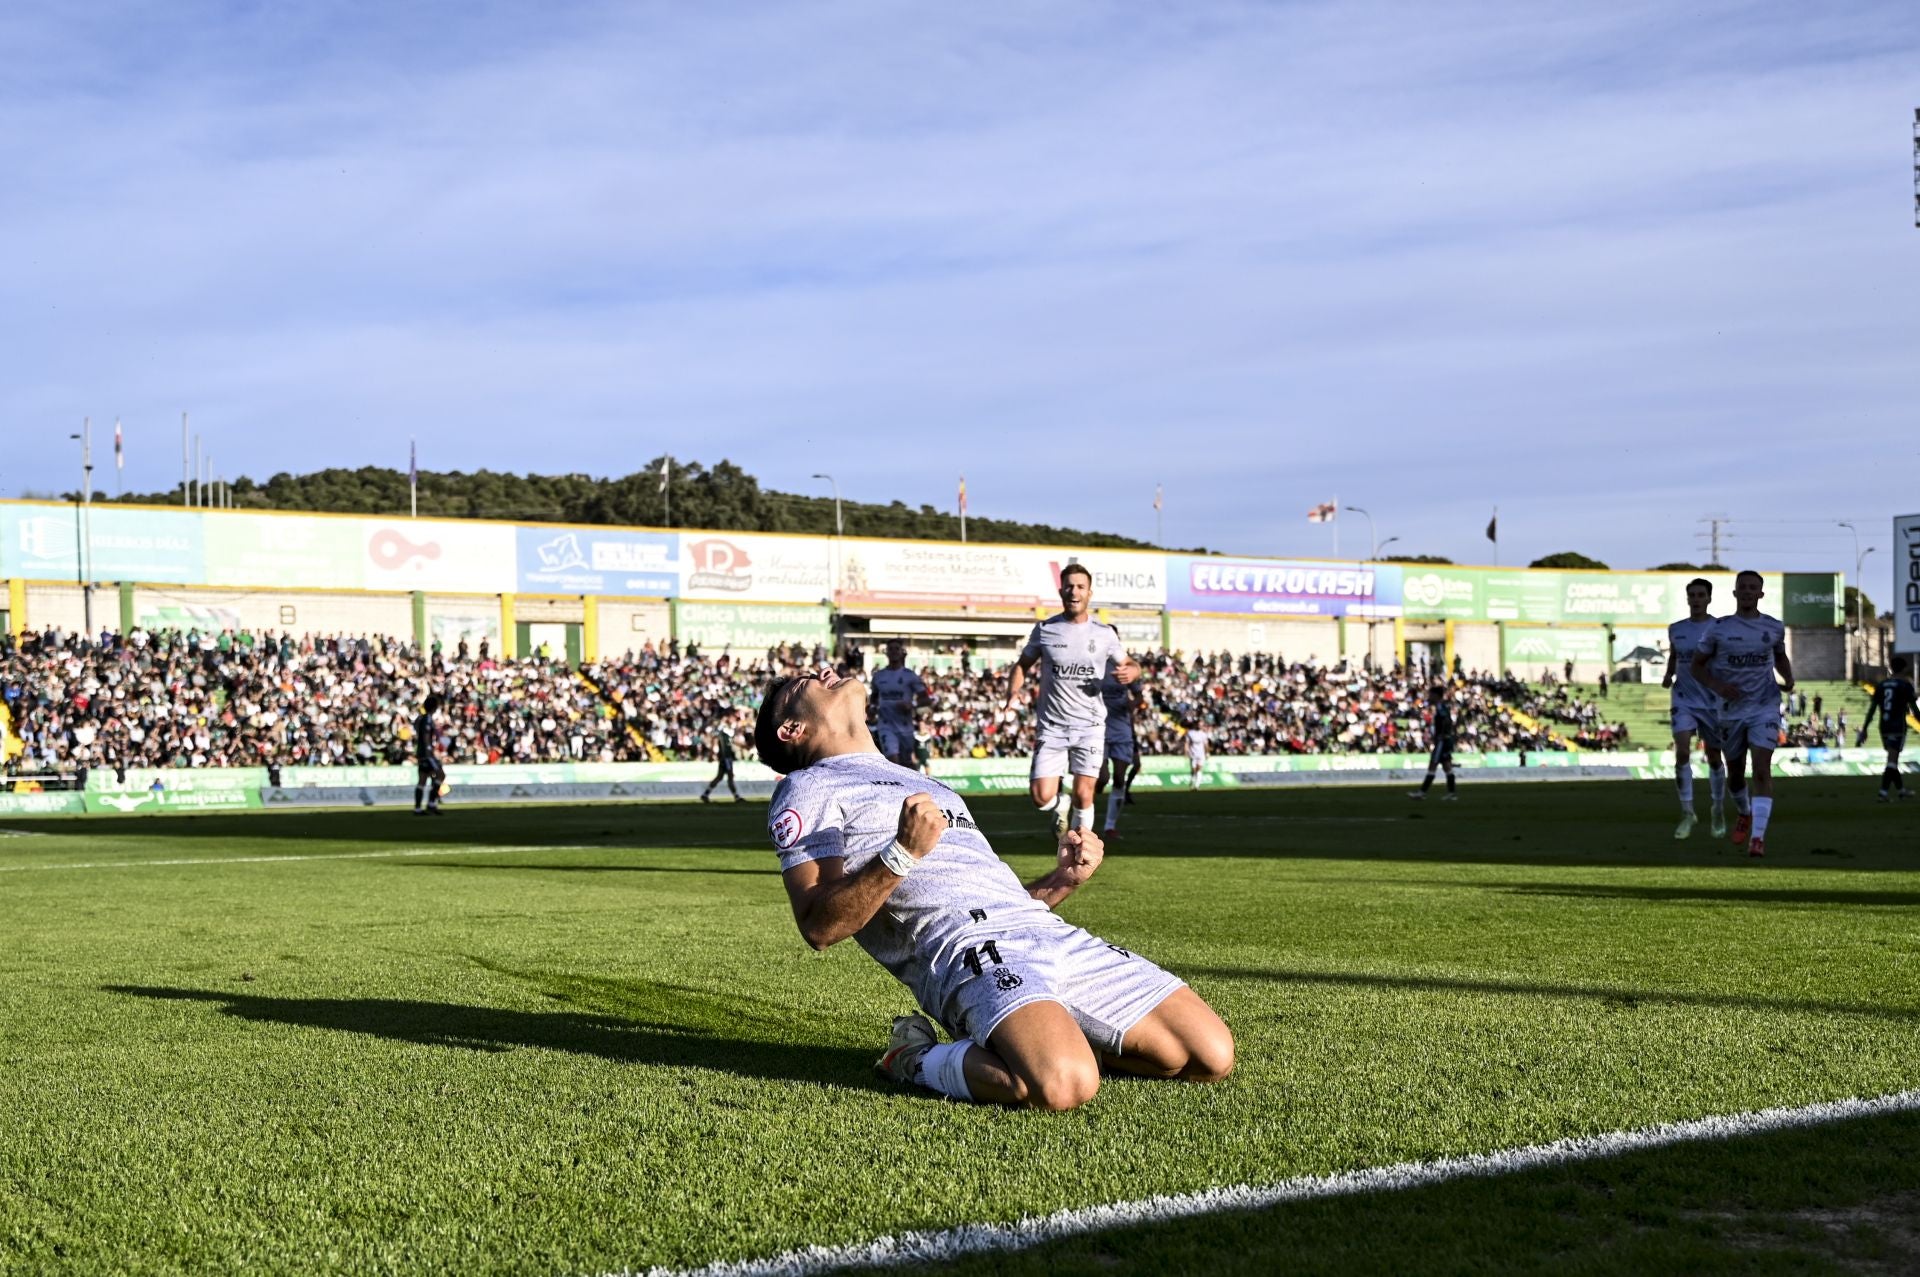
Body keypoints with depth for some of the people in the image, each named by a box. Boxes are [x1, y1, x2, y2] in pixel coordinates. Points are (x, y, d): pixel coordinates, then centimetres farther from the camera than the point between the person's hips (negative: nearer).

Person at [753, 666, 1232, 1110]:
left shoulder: (918, 782, 34)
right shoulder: (809, 789, 10)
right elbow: (819, 926, -6)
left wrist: (1062, 879, 14)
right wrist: (903, 855, -18)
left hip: (1047, 929, 8)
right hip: (964, 946, -7)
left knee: (1212, 1056, -4)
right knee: (1063, 1085, -35)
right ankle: (918, 1060, -7)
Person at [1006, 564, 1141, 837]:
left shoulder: (1104, 634, 3)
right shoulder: (1045, 630, 2)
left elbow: (1131, 663, 15)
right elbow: (1023, 664, 13)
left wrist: (1131, 671, -10)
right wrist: (1013, 692, -7)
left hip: (1090, 726, 0)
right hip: (1051, 727, 0)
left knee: (1083, 795, -4)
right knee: (1041, 797, -9)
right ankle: (1060, 805, 27)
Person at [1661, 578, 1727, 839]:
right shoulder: (1676, 629, 5)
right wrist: (1668, 676, 2)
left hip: (1712, 700, -1)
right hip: (1684, 699, 1)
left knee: (1714, 757, 10)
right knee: (1682, 753, -16)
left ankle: (1718, 810, 32)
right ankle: (1687, 812, -6)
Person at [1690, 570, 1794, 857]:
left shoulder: (1774, 628, 2)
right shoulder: (1719, 628, -3)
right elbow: (1696, 665, 2)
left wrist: (1788, 678, 1)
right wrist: (1716, 686, -15)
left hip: (1765, 707, -1)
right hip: (1731, 708, 1)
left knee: (1762, 769, -16)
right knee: (1735, 773, 14)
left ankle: (1758, 836, -19)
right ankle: (1745, 812, 46)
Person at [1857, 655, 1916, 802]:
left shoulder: (1881, 685, 8)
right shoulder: (1905, 685, -6)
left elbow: (1872, 708, 5)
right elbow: (1913, 708, -7)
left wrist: (1864, 730, 7)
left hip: (1884, 727, 6)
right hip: (1898, 727, -6)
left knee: (1893, 760, 18)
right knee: (1892, 761, -8)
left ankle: (1901, 790, 28)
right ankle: (1883, 792, -18)